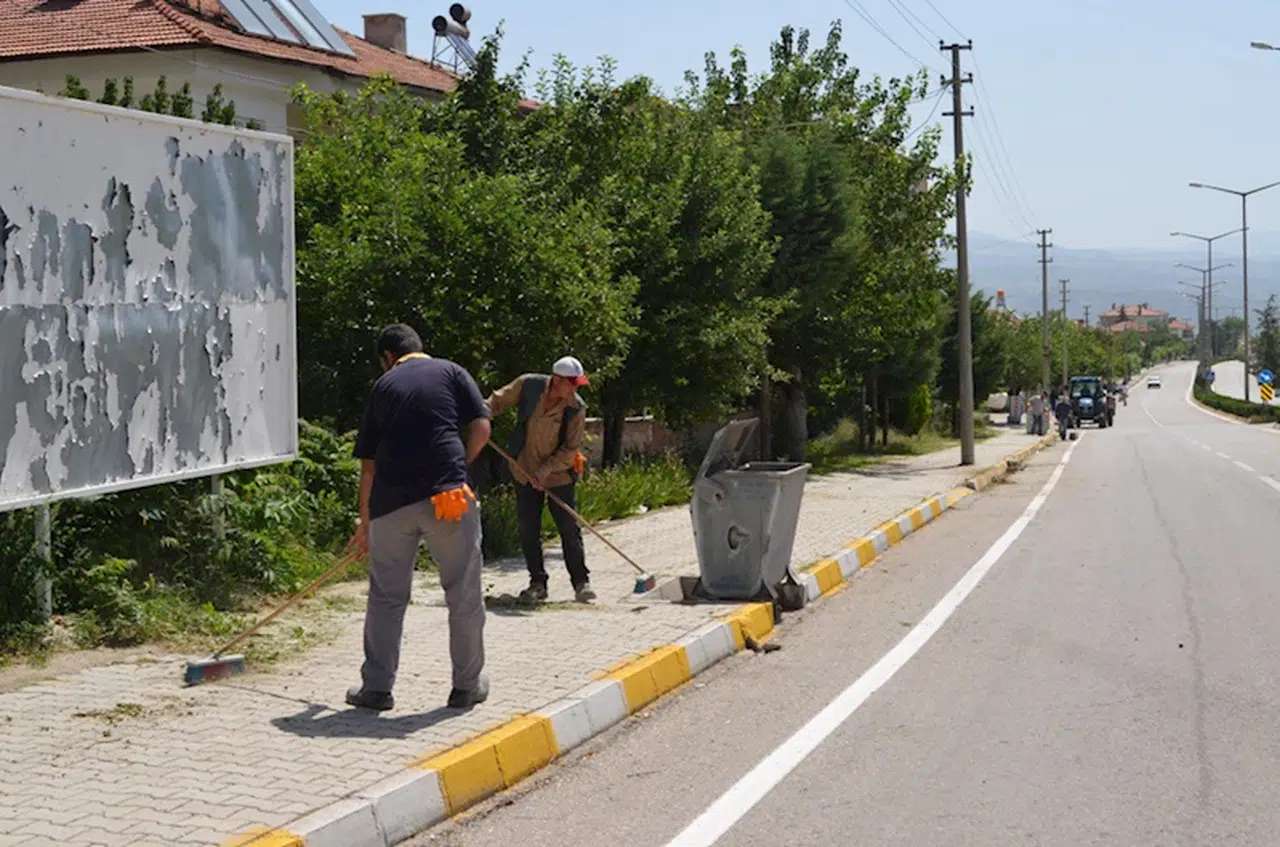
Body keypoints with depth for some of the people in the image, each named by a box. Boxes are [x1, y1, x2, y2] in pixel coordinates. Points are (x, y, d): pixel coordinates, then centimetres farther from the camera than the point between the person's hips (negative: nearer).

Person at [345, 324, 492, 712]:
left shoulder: (382, 387, 15)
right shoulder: (451, 372, 11)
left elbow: (368, 464, 16)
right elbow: (481, 428, 0)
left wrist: (365, 522, 22)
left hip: (391, 501, 2)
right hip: (448, 496, -2)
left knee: (386, 596, 12)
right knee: (464, 593, 9)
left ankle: (377, 687, 14)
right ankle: (468, 686, 16)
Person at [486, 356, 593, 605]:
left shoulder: (576, 408, -16)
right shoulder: (528, 385, -12)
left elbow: (570, 449, -14)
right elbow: (498, 401, 2)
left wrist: (547, 469, -23)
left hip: (559, 474, -2)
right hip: (525, 471, 2)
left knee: (569, 529, -3)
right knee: (528, 530, 4)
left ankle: (581, 582, 7)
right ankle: (537, 583, 14)